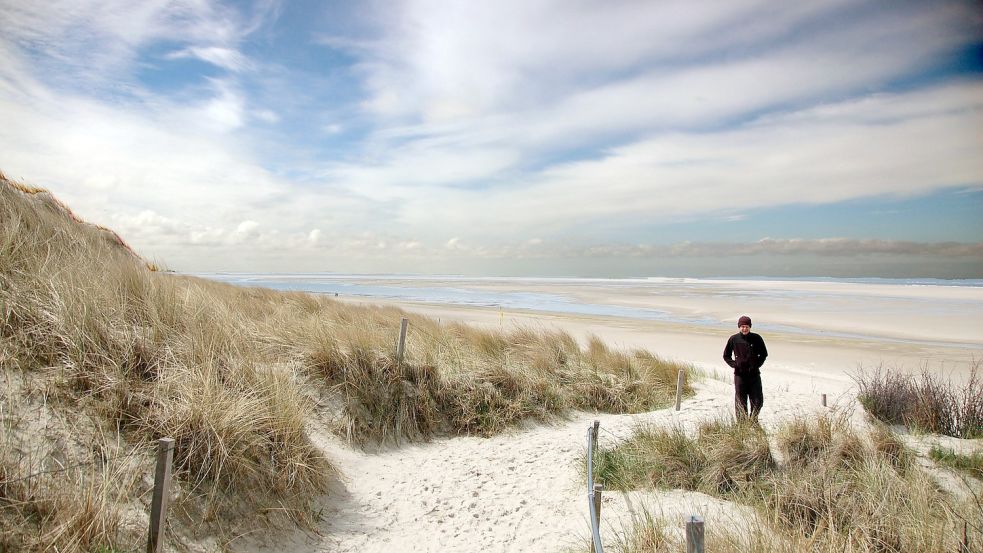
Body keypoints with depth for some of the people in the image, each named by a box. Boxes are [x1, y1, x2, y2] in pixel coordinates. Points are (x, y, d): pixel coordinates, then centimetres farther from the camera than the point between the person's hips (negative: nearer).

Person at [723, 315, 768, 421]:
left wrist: (757, 365, -2)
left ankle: (753, 421, 25)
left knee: (757, 401, 3)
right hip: (739, 374, -1)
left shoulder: (757, 338, -1)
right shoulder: (733, 339, -2)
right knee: (740, 402, 3)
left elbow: (764, 354, 11)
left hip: (754, 374, 1)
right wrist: (734, 365, -4)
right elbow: (726, 355, 10)